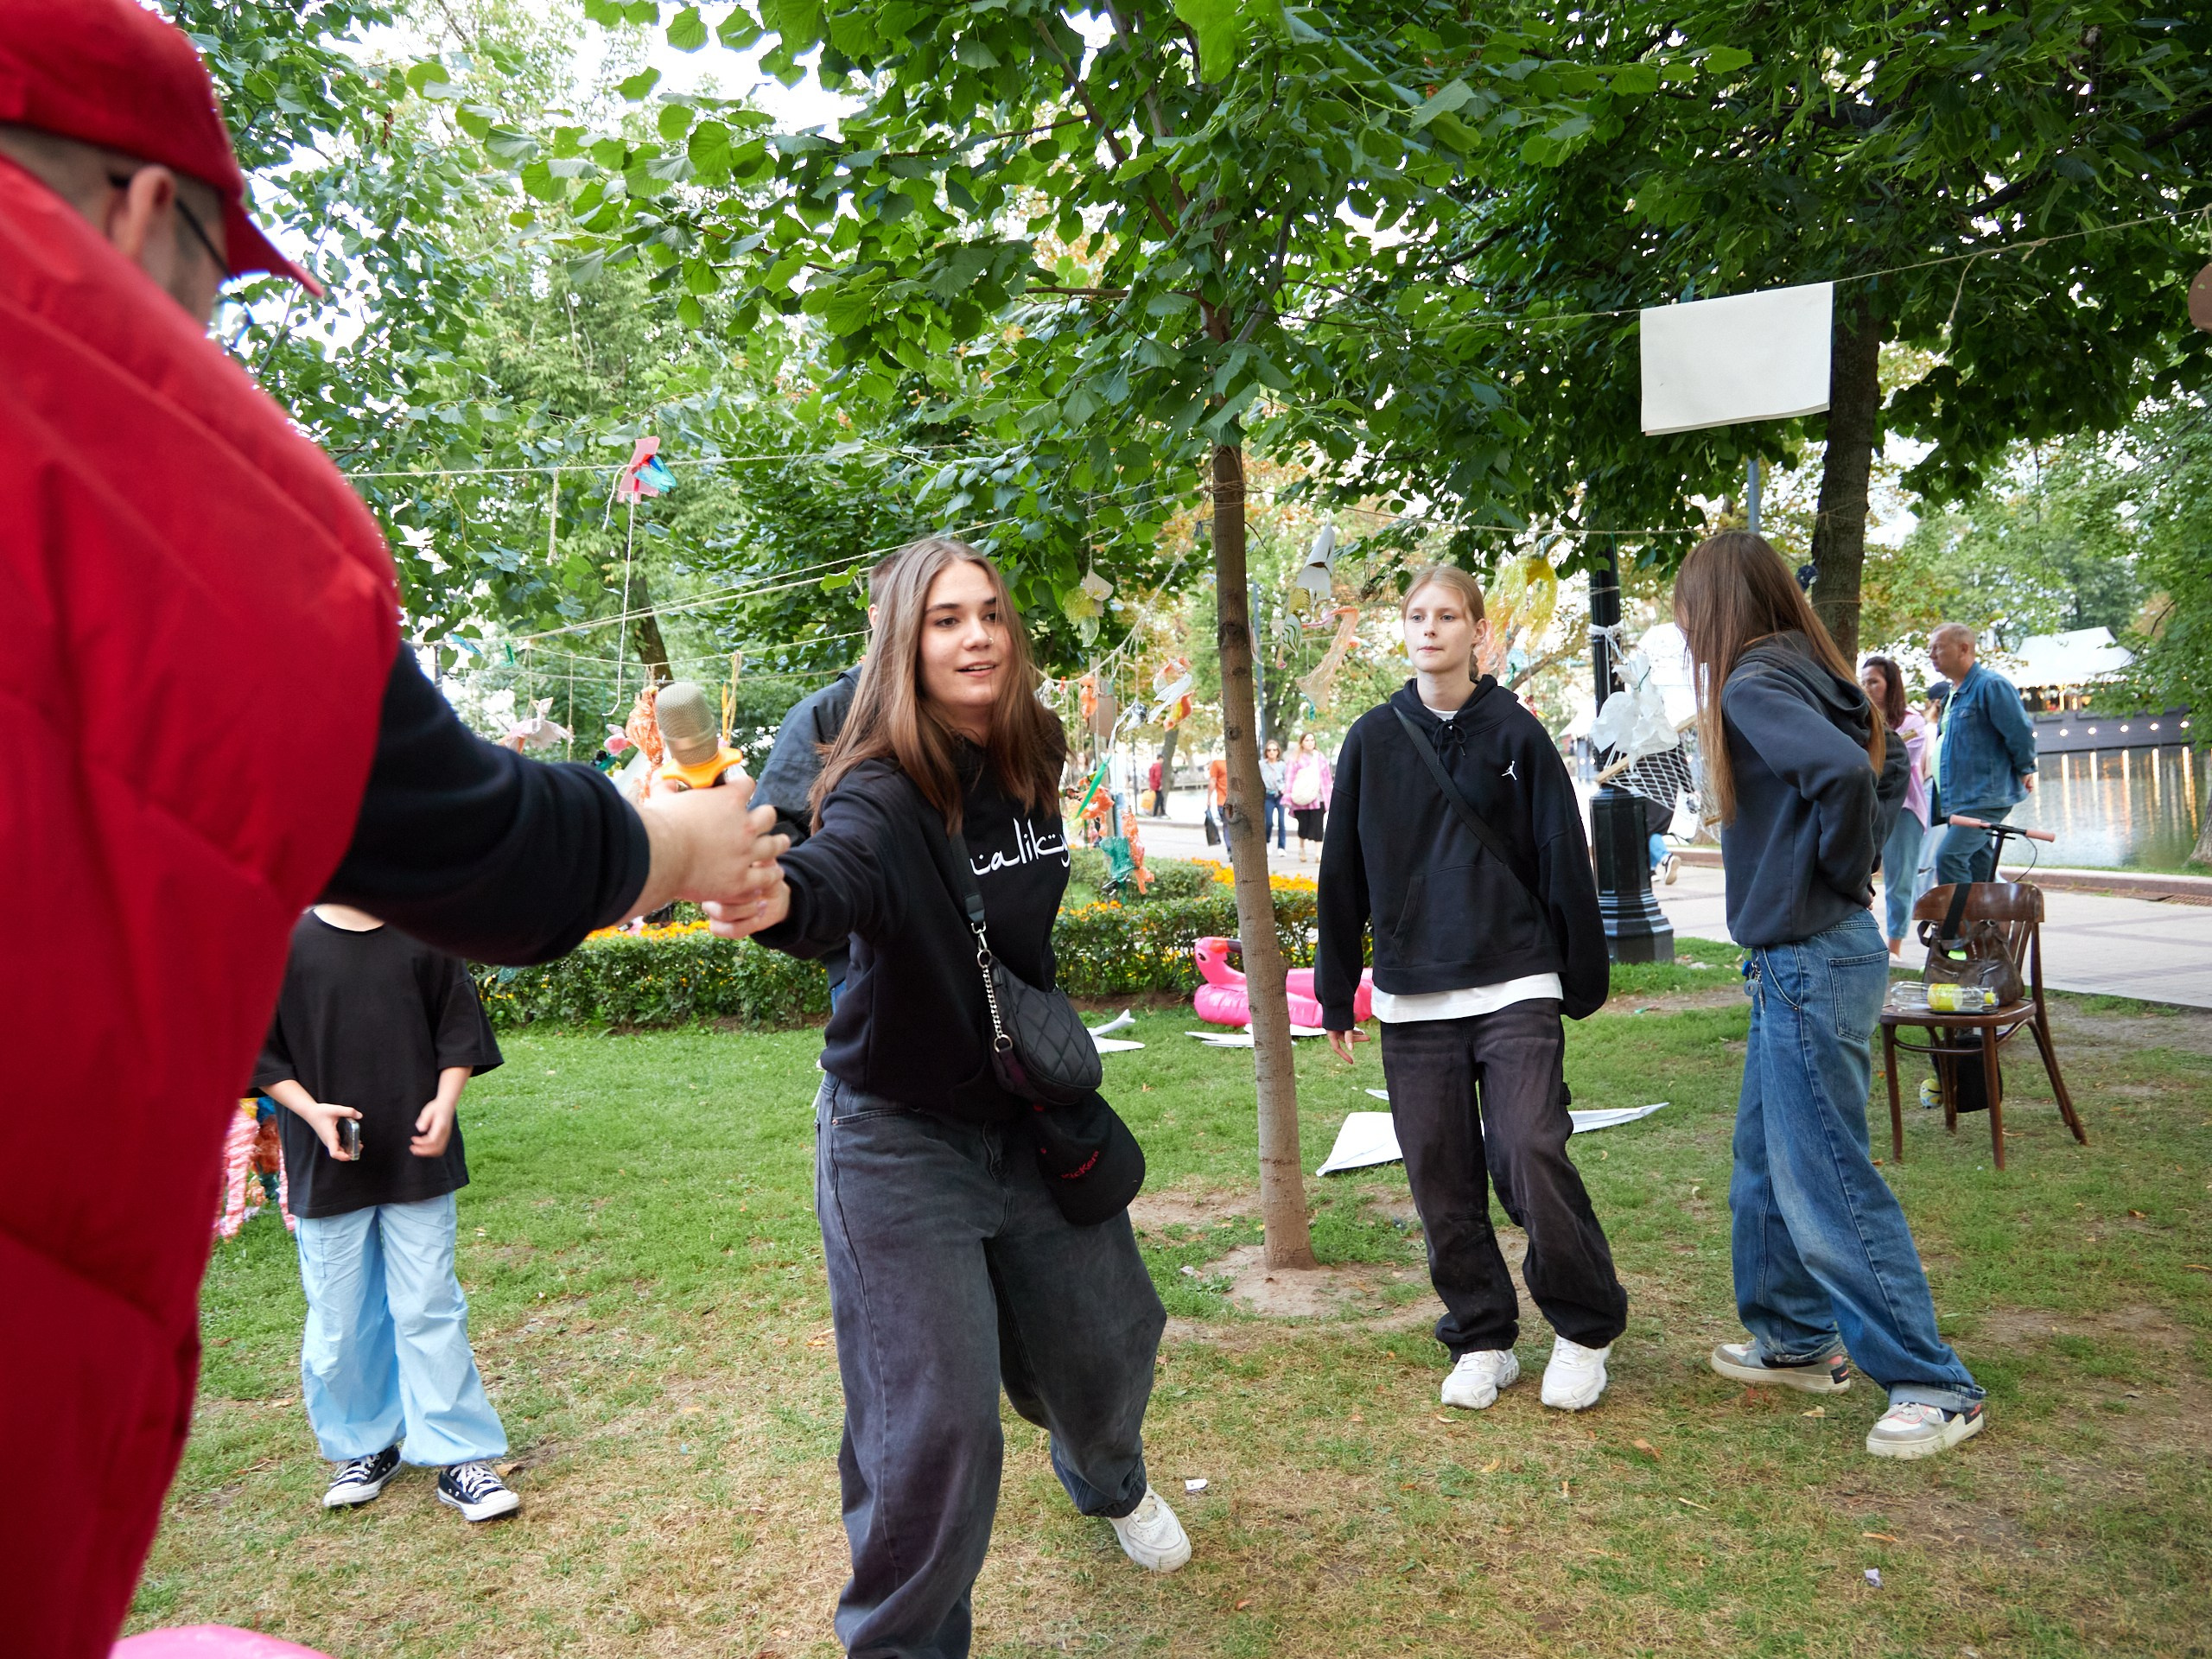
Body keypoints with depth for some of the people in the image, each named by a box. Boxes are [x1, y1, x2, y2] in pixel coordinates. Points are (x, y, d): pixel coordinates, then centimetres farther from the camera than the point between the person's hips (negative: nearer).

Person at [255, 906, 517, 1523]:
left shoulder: (424, 938, -1)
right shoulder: (286, 946, -5)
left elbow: (459, 1032, 5)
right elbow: (263, 1054, 1)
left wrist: (444, 1102, -10)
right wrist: (312, 1111, -13)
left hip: (418, 1161, 0)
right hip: (328, 1166, 0)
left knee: (431, 1309, 2)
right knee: (339, 1321, 11)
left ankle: (459, 1456, 13)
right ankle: (364, 1448, 32)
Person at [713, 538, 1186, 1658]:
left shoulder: (1033, 756, -2)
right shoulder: (885, 791, -23)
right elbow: (844, 867, -47)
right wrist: (781, 896, -68)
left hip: (1029, 1111, 6)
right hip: (901, 1138, -6)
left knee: (1103, 1337, 21)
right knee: (937, 1418, -8)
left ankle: (1108, 1482, 56)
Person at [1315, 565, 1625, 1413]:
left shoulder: (1515, 733, 1)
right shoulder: (1373, 739, 5)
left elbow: (1563, 859, 3)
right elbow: (1342, 871, 8)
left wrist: (1584, 982, 3)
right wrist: (1335, 994, 9)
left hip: (1515, 987, -2)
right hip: (1412, 999, 2)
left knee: (1532, 1156, -9)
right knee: (1442, 1178, 7)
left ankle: (1585, 1328, 14)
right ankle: (1481, 1341, 24)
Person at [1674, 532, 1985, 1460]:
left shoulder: (1752, 686, -17)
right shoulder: (1799, 674, 12)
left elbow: (1845, 771, -33)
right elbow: (1869, 767, 20)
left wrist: (1838, 873, -17)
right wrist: (1842, 873, 12)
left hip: (1809, 965, -10)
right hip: (1793, 964, 10)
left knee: (1828, 1183, -2)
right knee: (1765, 1164, 20)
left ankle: (1934, 1387, 10)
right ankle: (1798, 1340, 34)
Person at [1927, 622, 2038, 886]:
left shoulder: (1991, 685, -12)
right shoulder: (1952, 694, 18)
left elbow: (2020, 731, -14)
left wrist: (2025, 770, -3)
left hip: (1984, 799, -9)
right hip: (1957, 801, 9)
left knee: (1949, 856, -22)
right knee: (1978, 869, 11)